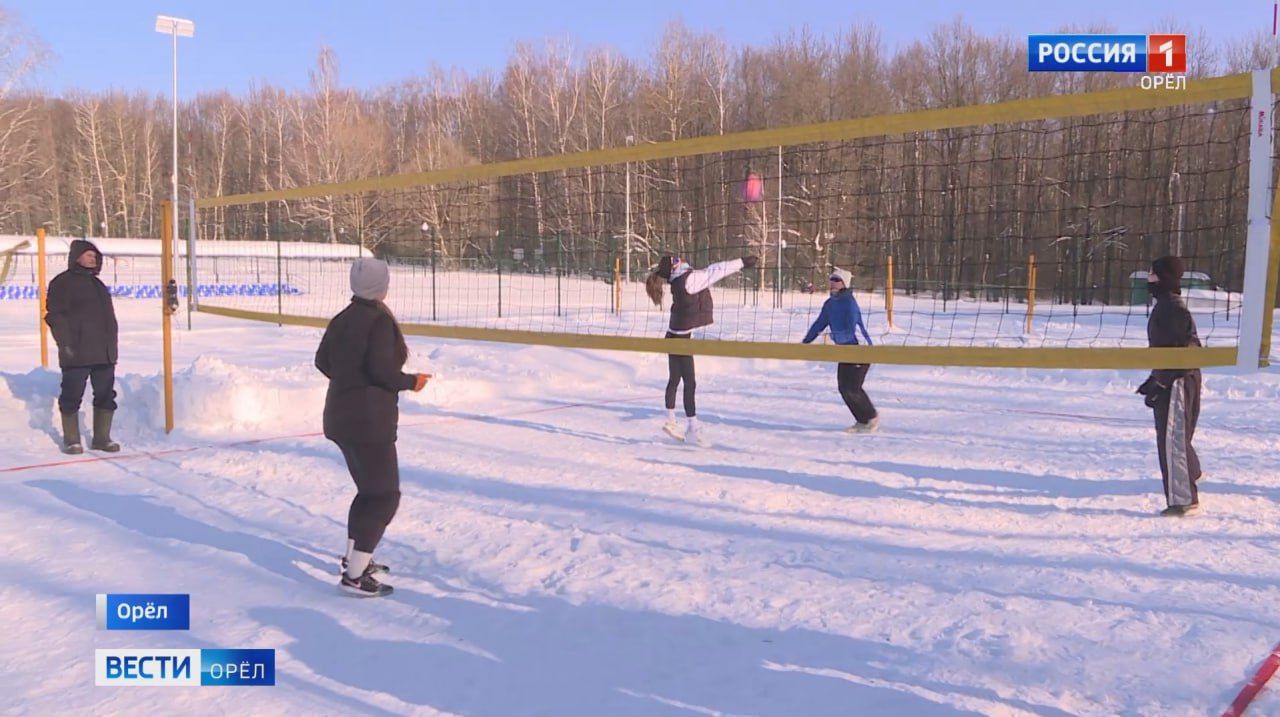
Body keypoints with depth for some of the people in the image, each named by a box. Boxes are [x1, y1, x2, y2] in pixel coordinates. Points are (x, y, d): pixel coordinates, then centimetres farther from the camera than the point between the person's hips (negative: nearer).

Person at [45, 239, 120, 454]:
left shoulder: (97, 284, 20)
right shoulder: (62, 283, -3)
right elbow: (55, 315, -9)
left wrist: (113, 345, 18)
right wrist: (65, 344, -16)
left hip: (105, 353, 7)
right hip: (77, 354, -7)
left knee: (106, 395, 8)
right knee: (72, 396, 0)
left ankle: (102, 438, 17)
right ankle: (71, 440, 9)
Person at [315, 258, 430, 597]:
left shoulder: (342, 318, 9)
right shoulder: (380, 320, -16)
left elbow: (322, 360, 15)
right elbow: (381, 369, -24)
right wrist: (412, 381, -8)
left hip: (341, 416, 9)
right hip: (369, 420, -9)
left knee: (369, 489, 23)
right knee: (385, 496, -2)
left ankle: (354, 556, 34)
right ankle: (354, 575, -4)